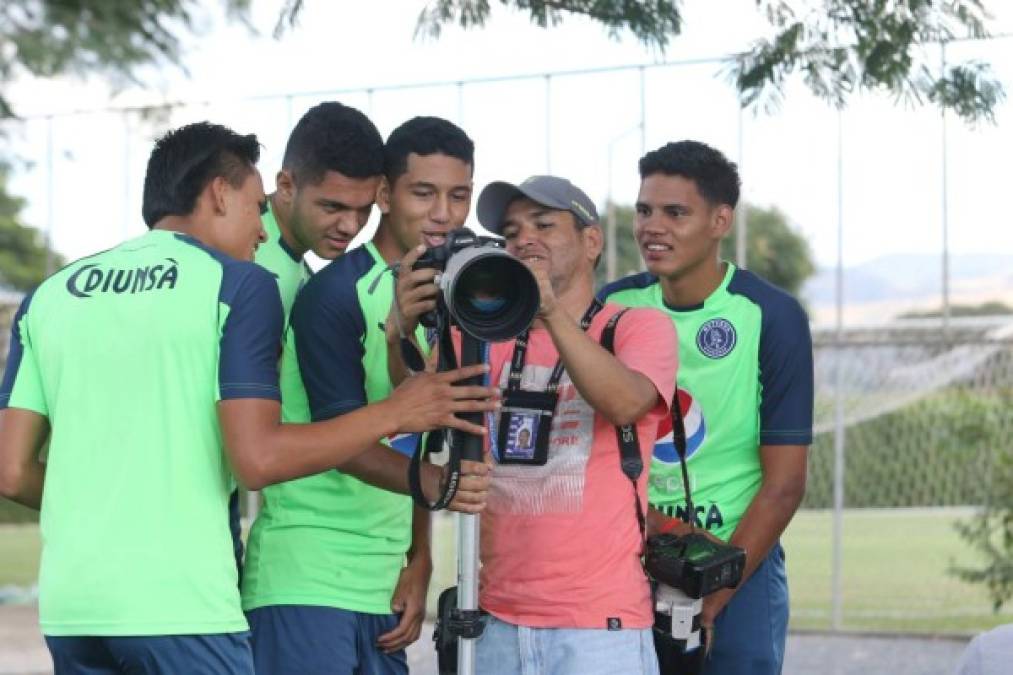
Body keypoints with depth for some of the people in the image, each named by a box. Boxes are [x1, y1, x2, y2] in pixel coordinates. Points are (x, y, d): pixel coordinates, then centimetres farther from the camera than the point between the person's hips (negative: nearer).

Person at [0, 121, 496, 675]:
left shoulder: (50, 296, 12)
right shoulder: (236, 284, -2)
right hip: (179, 604, -5)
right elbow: (258, 458, -11)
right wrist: (395, 414, -1)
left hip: (68, 606, 5)